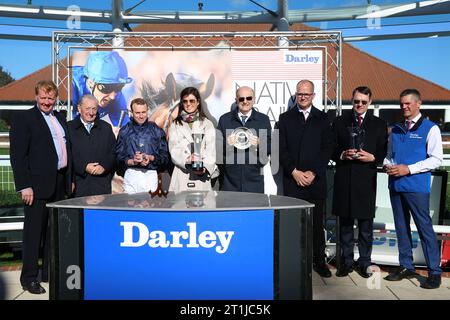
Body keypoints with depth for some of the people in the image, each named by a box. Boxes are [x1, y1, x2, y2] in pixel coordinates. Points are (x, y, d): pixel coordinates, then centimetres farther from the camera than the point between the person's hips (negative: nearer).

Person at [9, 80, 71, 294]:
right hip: (37, 184, -6)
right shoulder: (23, 118, -4)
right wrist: (24, 186, -16)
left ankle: (49, 272, 25)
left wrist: (70, 179, 12)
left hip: (59, 183, 7)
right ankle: (29, 278, 13)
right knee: (34, 232, 1)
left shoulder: (59, 118, 16)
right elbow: (17, 155, -10)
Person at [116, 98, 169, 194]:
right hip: (131, 174, 0)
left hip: (151, 175, 0)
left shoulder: (157, 131, 8)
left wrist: (151, 158, -10)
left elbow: (165, 157, 8)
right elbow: (118, 157, 5)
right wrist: (132, 161, -13)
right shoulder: (124, 132, 8)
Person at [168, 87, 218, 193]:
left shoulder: (207, 124, 12)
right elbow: (174, 150, 2)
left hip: (202, 176, 0)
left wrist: (205, 167, -15)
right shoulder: (175, 125, 13)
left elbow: (211, 151, 3)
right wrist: (187, 159, -18)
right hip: (181, 176, 0)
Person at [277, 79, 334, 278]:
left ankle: (318, 260, 16)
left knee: (317, 222, 5)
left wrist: (313, 172, -6)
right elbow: (281, 149, 3)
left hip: (316, 179, 1)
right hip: (292, 179, 0)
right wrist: (294, 172, -7)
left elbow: (327, 148, 3)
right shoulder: (285, 118, 9)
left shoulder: (322, 119, 9)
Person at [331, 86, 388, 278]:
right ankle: (346, 261, 19)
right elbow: (332, 150, 9)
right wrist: (342, 155, -10)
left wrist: (372, 158, -12)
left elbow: (383, 153, 7)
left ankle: (364, 262, 18)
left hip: (366, 179, -1)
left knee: (366, 224, 6)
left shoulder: (379, 124, 8)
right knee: (345, 222, 8)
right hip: (344, 178, 1)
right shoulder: (339, 122, 9)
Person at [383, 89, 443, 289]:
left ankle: (434, 272, 7)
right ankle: (406, 267, 24)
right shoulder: (396, 129, 14)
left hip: (417, 186, -6)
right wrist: (388, 165, -1)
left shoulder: (430, 128, -2)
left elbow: (436, 159, -9)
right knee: (401, 227, 12)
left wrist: (408, 169, -15)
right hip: (395, 185, 6)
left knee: (424, 227, -4)